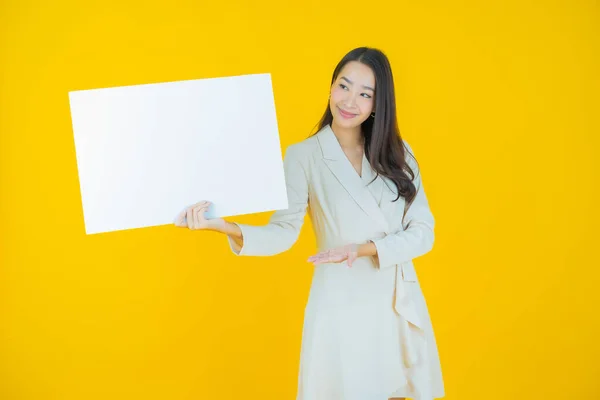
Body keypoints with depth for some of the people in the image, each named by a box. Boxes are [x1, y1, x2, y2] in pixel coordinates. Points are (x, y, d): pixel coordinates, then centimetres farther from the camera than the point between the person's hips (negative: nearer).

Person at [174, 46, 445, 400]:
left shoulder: (398, 153, 2)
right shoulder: (304, 155, -6)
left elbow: (423, 233, -3)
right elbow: (284, 231, -15)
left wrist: (364, 249, -19)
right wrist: (228, 229, -34)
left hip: (400, 308, 3)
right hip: (342, 310, -3)